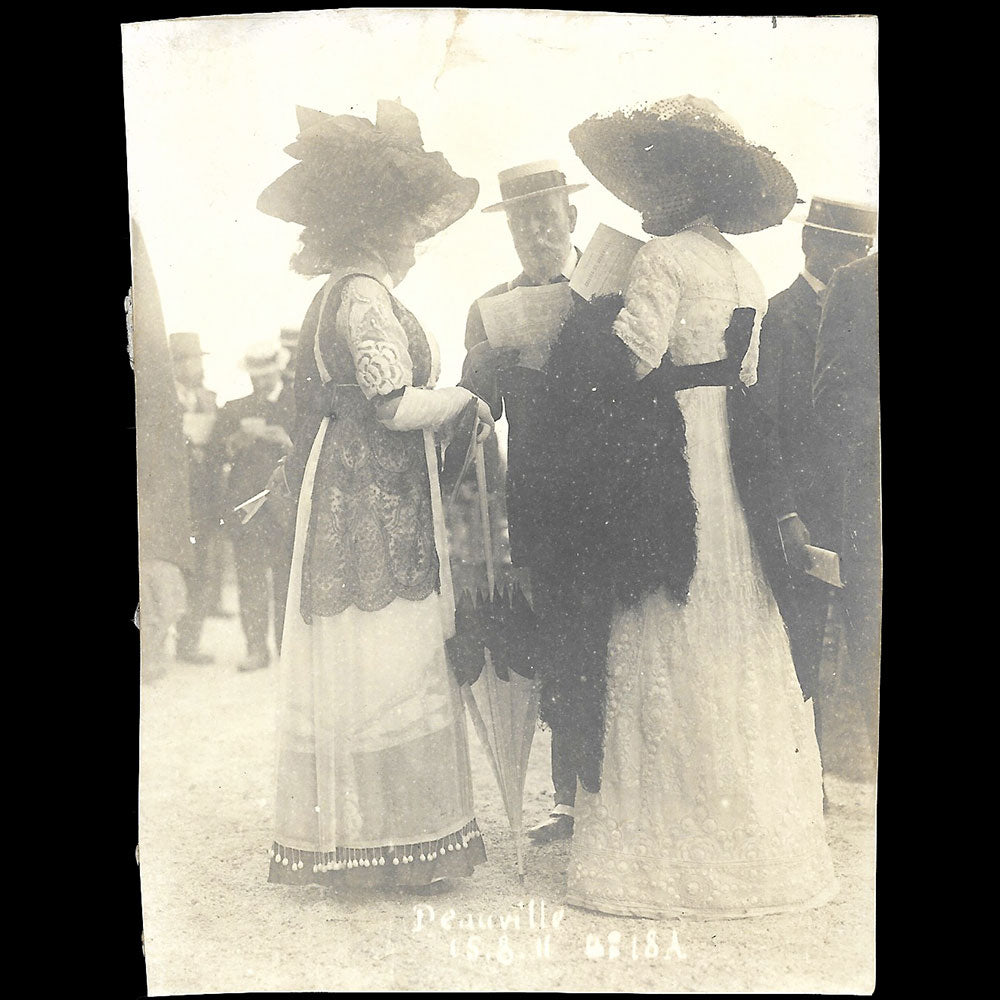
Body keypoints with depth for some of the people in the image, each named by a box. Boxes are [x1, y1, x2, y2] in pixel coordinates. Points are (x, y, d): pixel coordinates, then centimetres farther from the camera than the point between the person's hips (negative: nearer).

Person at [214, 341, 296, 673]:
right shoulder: (235, 409, 18)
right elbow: (221, 452, 9)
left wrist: (286, 443, -12)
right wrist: (243, 437, -8)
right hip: (246, 503, 2)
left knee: (287, 577, -4)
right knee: (250, 579, -3)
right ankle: (256, 648, 2)